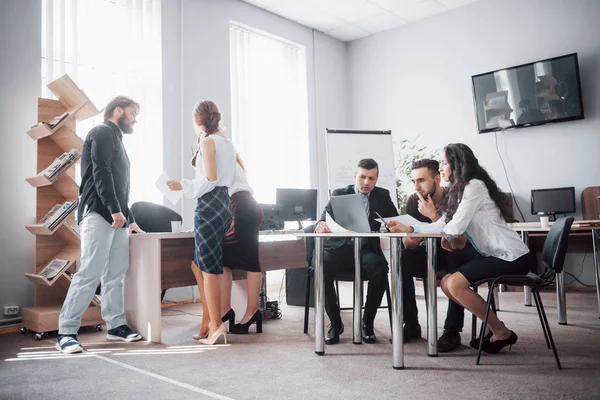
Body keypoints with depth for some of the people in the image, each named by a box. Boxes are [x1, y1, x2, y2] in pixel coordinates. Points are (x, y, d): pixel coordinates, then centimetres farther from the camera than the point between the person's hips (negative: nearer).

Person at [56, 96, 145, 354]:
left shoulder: (115, 139, 26)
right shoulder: (103, 133, -2)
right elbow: (101, 173, -16)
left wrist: (130, 219, 27)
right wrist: (115, 210, -22)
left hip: (116, 217, 9)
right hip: (98, 214, -9)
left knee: (116, 274, 7)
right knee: (90, 273, -12)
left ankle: (116, 326, 12)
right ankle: (66, 332, -6)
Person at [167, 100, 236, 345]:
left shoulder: (207, 142, -7)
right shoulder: (227, 142, 17)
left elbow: (210, 179, -15)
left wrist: (183, 186, -5)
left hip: (209, 204, -9)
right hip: (224, 202, 9)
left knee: (209, 268, -4)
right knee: (199, 265, 15)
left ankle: (216, 327, 0)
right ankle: (212, 322, 18)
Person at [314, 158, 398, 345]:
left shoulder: (383, 196, 13)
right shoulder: (339, 194, 9)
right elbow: (324, 220, 0)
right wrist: (321, 225, -26)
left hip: (367, 249, 0)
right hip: (340, 247, 0)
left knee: (380, 269, -34)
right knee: (320, 267, -32)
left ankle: (367, 323, -10)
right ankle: (335, 322, -9)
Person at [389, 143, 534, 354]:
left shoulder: (475, 186, -14)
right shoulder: (459, 191, 16)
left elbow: (454, 228, -18)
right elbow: (443, 226, 11)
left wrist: (433, 214, 2)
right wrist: (408, 228, 4)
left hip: (512, 256, -10)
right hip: (496, 255, 10)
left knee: (455, 284, -19)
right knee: (446, 283, 1)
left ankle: (501, 332, -2)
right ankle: (493, 326, 10)